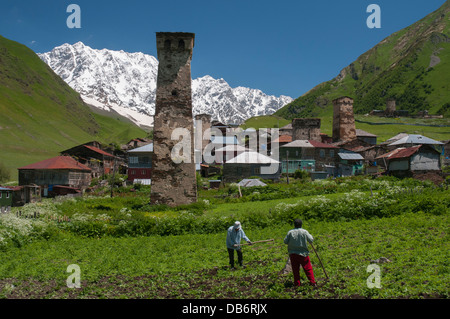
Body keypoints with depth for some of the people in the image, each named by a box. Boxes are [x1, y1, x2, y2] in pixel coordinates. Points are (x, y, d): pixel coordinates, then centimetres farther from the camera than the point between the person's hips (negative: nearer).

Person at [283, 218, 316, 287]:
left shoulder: (290, 232, -3)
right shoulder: (304, 232, -6)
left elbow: (285, 242, 0)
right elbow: (311, 240, -3)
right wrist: (309, 235, 17)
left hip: (292, 253, 1)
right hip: (303, 253, -1)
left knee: (295, 269, 9)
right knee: (308, 268, 8)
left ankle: (297, 283, 11)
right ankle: (312, 282, 8)